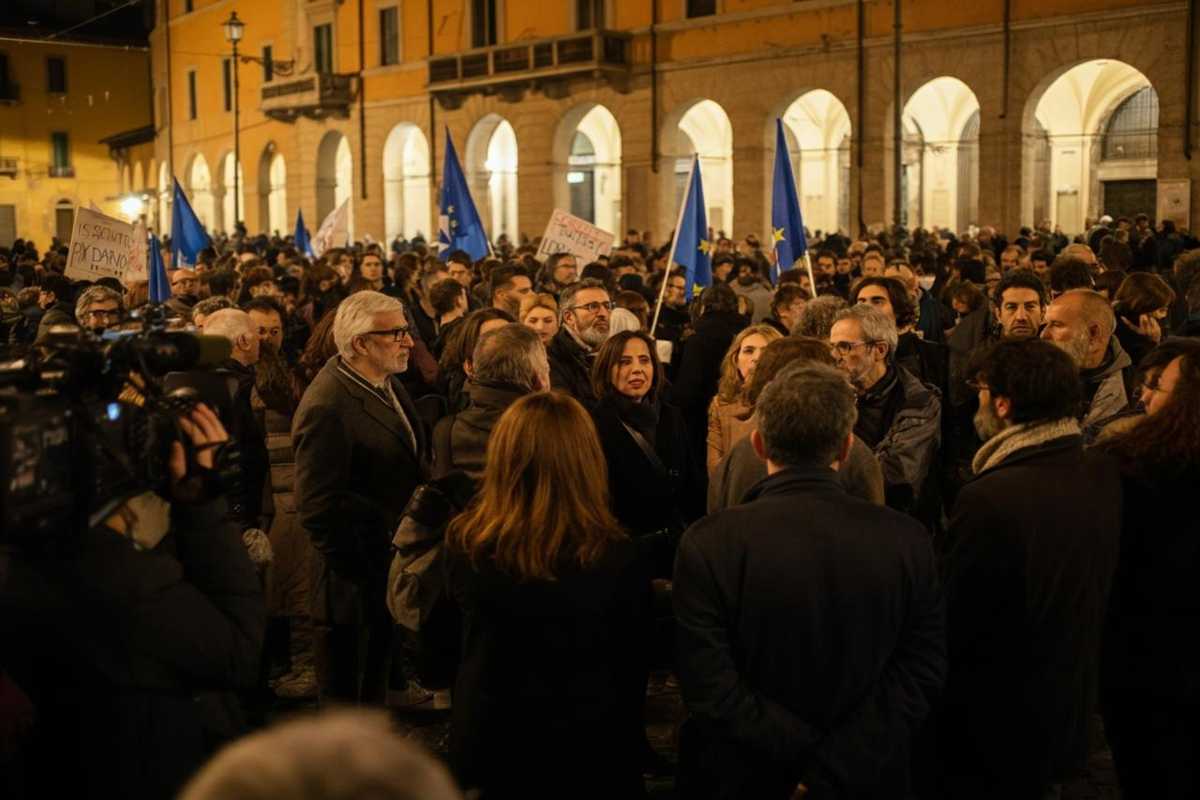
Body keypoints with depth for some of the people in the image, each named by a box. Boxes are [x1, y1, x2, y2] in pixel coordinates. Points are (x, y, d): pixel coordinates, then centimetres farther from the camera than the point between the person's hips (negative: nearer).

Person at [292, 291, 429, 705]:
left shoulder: (385, 383, 4)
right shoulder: (327, 407, -26)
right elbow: (319, 506, -25)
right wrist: (364, 570, -19)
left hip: (393, 571, 9)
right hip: (354, 586, -8)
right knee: (346, 693, 11)